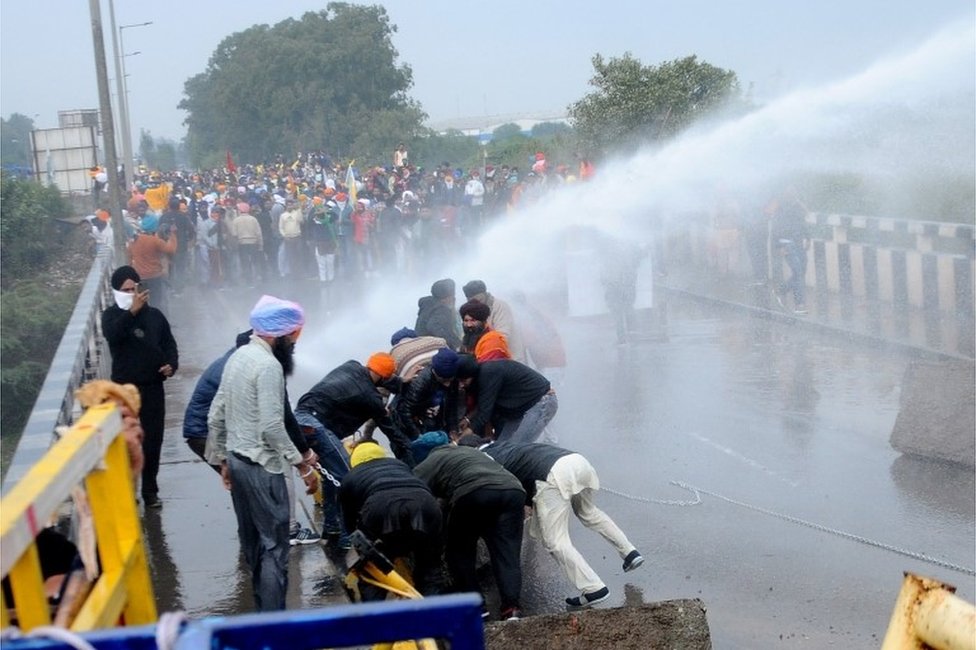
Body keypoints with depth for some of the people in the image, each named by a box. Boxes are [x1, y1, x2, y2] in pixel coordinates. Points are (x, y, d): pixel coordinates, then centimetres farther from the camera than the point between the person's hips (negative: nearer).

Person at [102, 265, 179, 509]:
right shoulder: (112, 315, -3)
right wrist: (132, 312, -35)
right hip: (125, 388, -3)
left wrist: (172, 365, -5)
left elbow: (169, 344, 14)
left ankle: (150, 491, 19)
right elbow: (112, 334, -25)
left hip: (153, 387, 3)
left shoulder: (154, 315, 6)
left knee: (153, 440, 7)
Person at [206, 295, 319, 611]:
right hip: (261, 466, -9)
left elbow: (215, 416, 13)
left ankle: (262, 605, 32)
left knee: (252, 538, 19)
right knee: (274, 544, -4)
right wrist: (303, 466, -20)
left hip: (237, 460, 9)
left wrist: (223, 459, 20)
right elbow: (272, 426, -25)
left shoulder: (237, 356, 9)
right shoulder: (269, 365, -19)